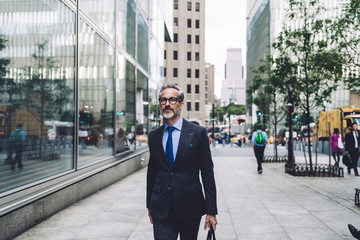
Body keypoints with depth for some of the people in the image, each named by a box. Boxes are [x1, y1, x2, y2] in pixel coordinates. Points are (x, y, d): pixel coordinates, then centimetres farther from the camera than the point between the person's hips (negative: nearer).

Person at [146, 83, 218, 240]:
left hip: (190, 208, -2)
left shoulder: (198, 133, -4)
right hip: (161, 211, 2)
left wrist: (211, 211, -7)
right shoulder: (154, 136, 7)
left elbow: (207, 172, -4)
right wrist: (149, 205, 16)